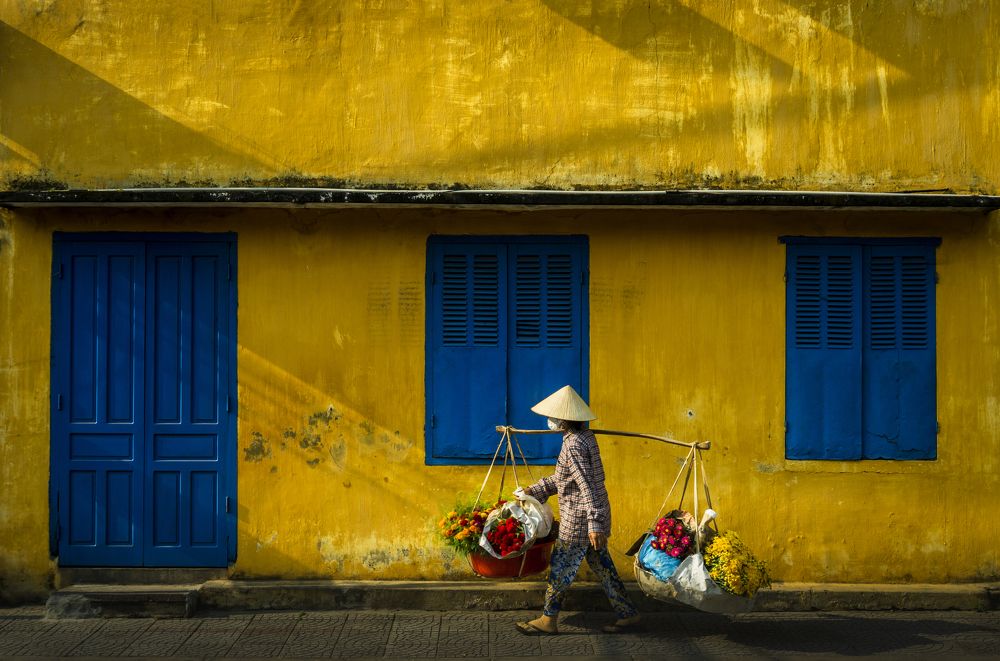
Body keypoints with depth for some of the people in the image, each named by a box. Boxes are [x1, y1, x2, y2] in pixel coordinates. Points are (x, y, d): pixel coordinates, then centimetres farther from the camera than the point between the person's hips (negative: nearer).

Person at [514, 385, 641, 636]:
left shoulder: (573, 446, -21)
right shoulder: (586, 437, 9)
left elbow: (587, 486, -25)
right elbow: (563, 478, 19)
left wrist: (594, 524, -27)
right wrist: (534, 490, 17)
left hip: (578, 521, -9)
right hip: (593, 519, 9)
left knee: (560, 569, 3)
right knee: (602, 566, 15)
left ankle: (548, 620, 14)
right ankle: (628, 615, 19)